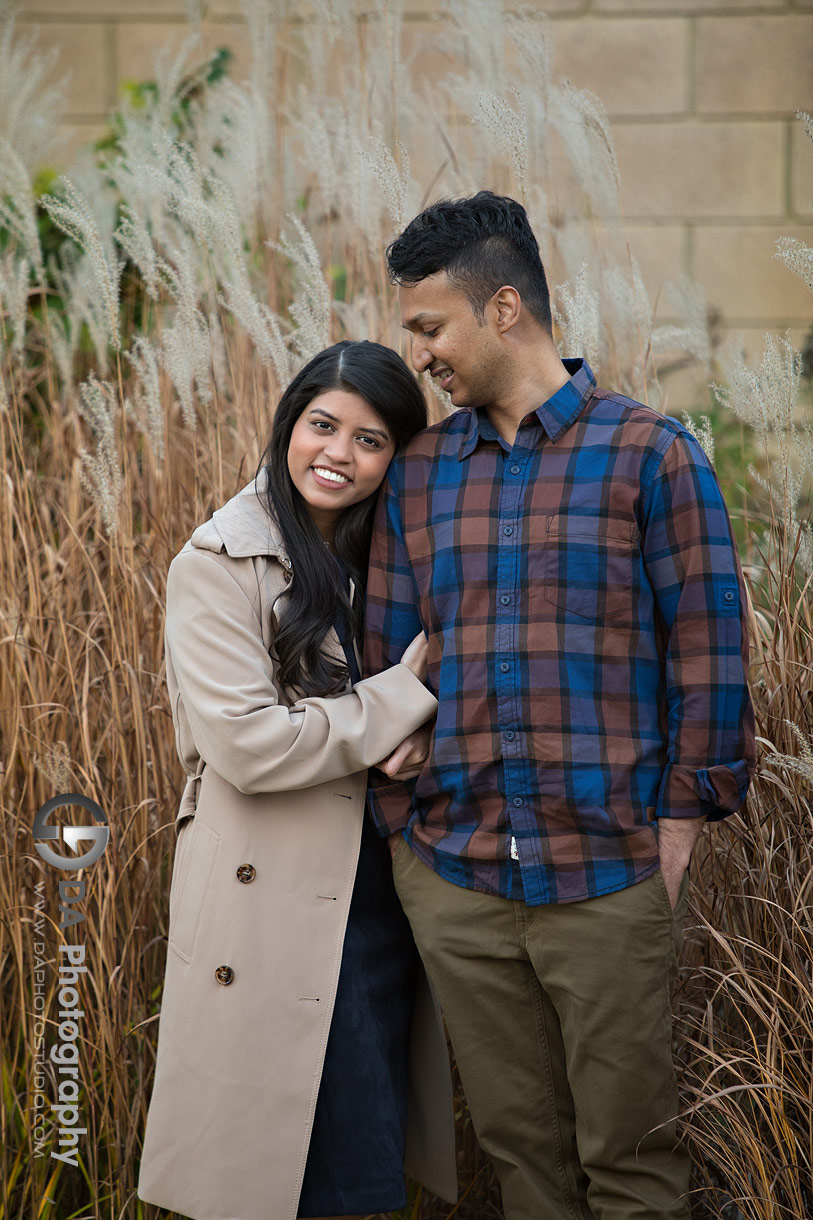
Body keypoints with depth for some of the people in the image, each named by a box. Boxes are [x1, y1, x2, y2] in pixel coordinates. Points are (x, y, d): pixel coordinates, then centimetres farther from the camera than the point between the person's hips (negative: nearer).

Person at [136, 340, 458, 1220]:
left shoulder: (384, 557, 11)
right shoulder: (218, 565, -11)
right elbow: (247, 742, -19)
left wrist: (423, 742, -6)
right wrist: (406, 694, -14)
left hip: (381, 889, 7)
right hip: (276, 906, -7)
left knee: (371, 1149, 12)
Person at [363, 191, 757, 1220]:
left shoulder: (650, 455, -3)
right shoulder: (416, 473, 10)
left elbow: (709, 655, -3)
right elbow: (387, 661, 13)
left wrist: (677, 835, -7)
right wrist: (402, 828, 7)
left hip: (609, 880, -4)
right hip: (451, 882, 4)